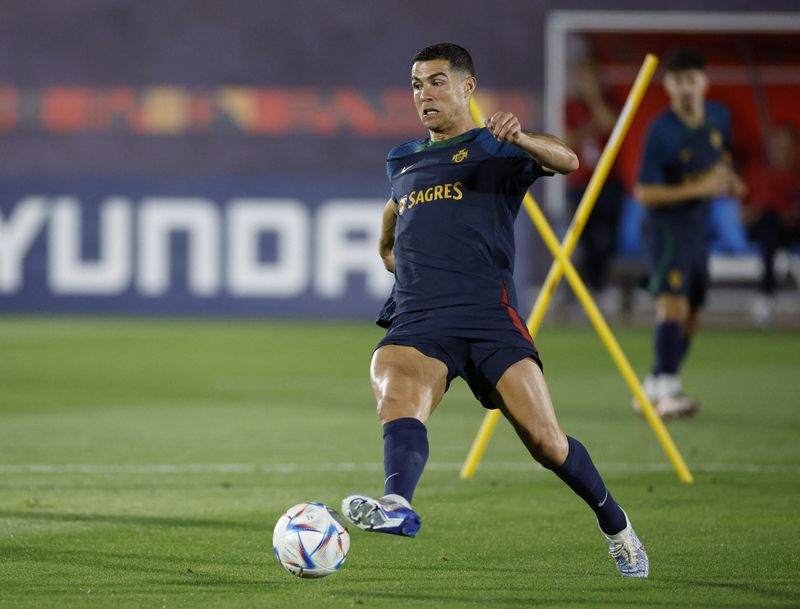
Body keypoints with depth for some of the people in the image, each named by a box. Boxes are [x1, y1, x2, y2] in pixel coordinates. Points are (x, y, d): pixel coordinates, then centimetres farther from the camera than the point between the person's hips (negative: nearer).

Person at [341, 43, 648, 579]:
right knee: (398, 396, -31)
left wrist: (519, 138, -30)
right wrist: (387, 248, 23)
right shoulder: (403, 162, 25)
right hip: (417, 321, 3)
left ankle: (616, 526, 16)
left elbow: (566, 161, -10)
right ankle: (397, 505, -55)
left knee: (545, 440, -9)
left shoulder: (495, 149, 8)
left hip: (488, 317, -3)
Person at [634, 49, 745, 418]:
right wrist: (697, 188, -26)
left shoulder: (718, 116, 0)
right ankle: (666, 389, -30)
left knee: (691, 315, 12)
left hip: (698, 224, 7)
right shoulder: (661, 132, -20)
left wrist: (729, 177, 2)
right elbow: (644, 193, -20)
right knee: (673, 301, -23)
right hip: (666, 224, -7)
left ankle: (652, 392, 24)